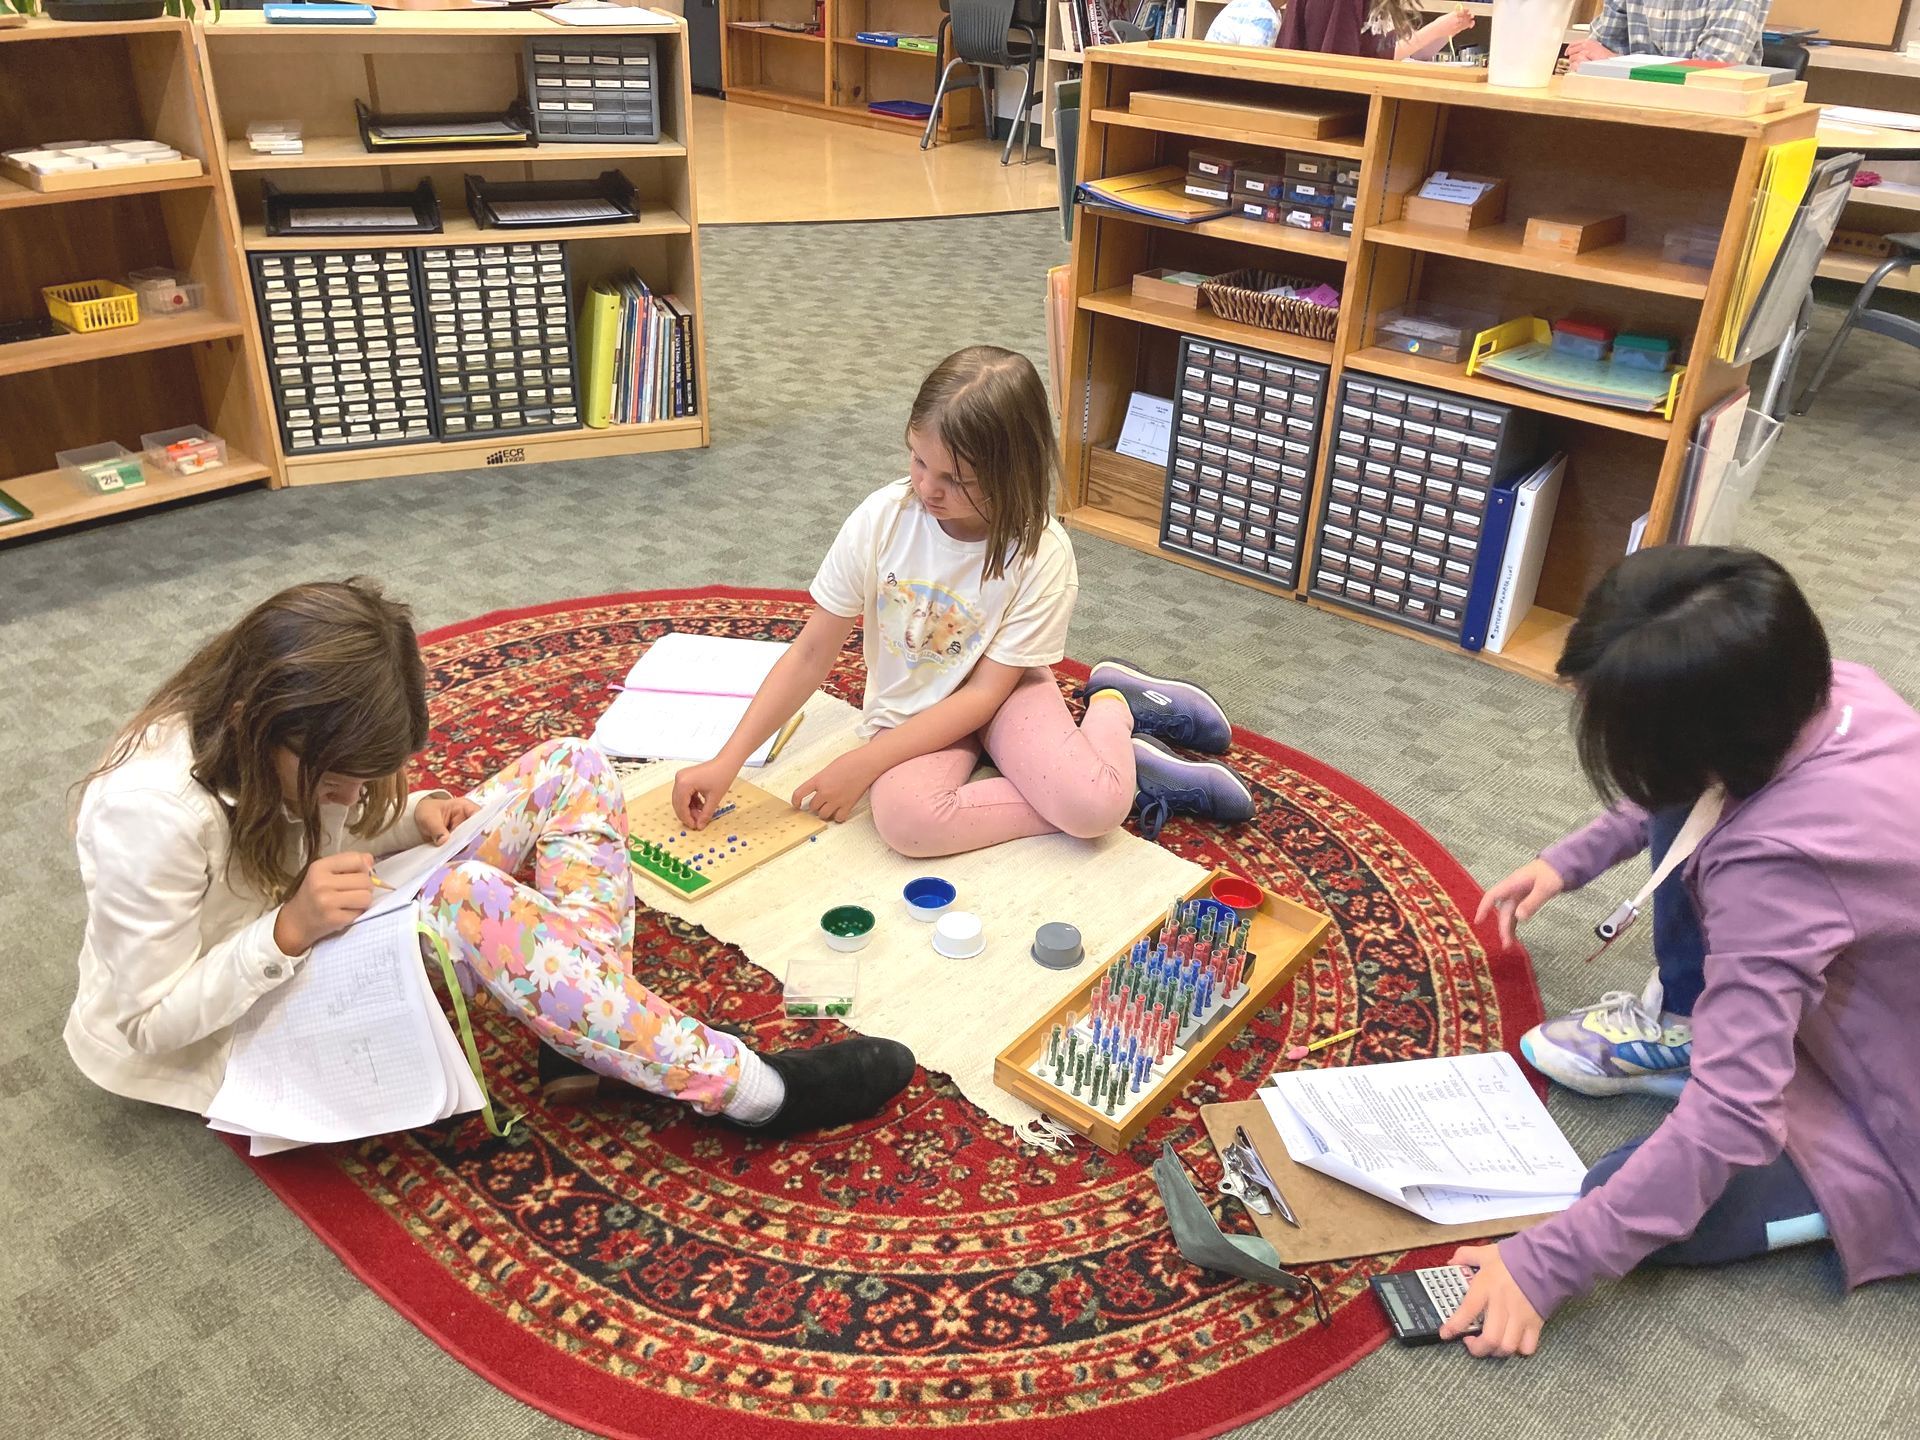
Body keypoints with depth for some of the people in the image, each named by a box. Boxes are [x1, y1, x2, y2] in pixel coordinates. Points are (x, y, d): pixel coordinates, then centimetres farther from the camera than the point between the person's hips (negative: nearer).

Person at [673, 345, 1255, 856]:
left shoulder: (1042, 556, -22)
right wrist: (726, 762, -15)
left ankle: (1114, 704, 5)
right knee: (904, 817, -32)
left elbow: (982, 694, -18)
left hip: (1001, 694, -3)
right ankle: (1129, 776, -11)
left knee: (1095, 806, -32)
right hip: (910, 712, 3)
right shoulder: (881, 520, -16)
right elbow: (811, 654, -9)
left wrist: (863, 765, -23)